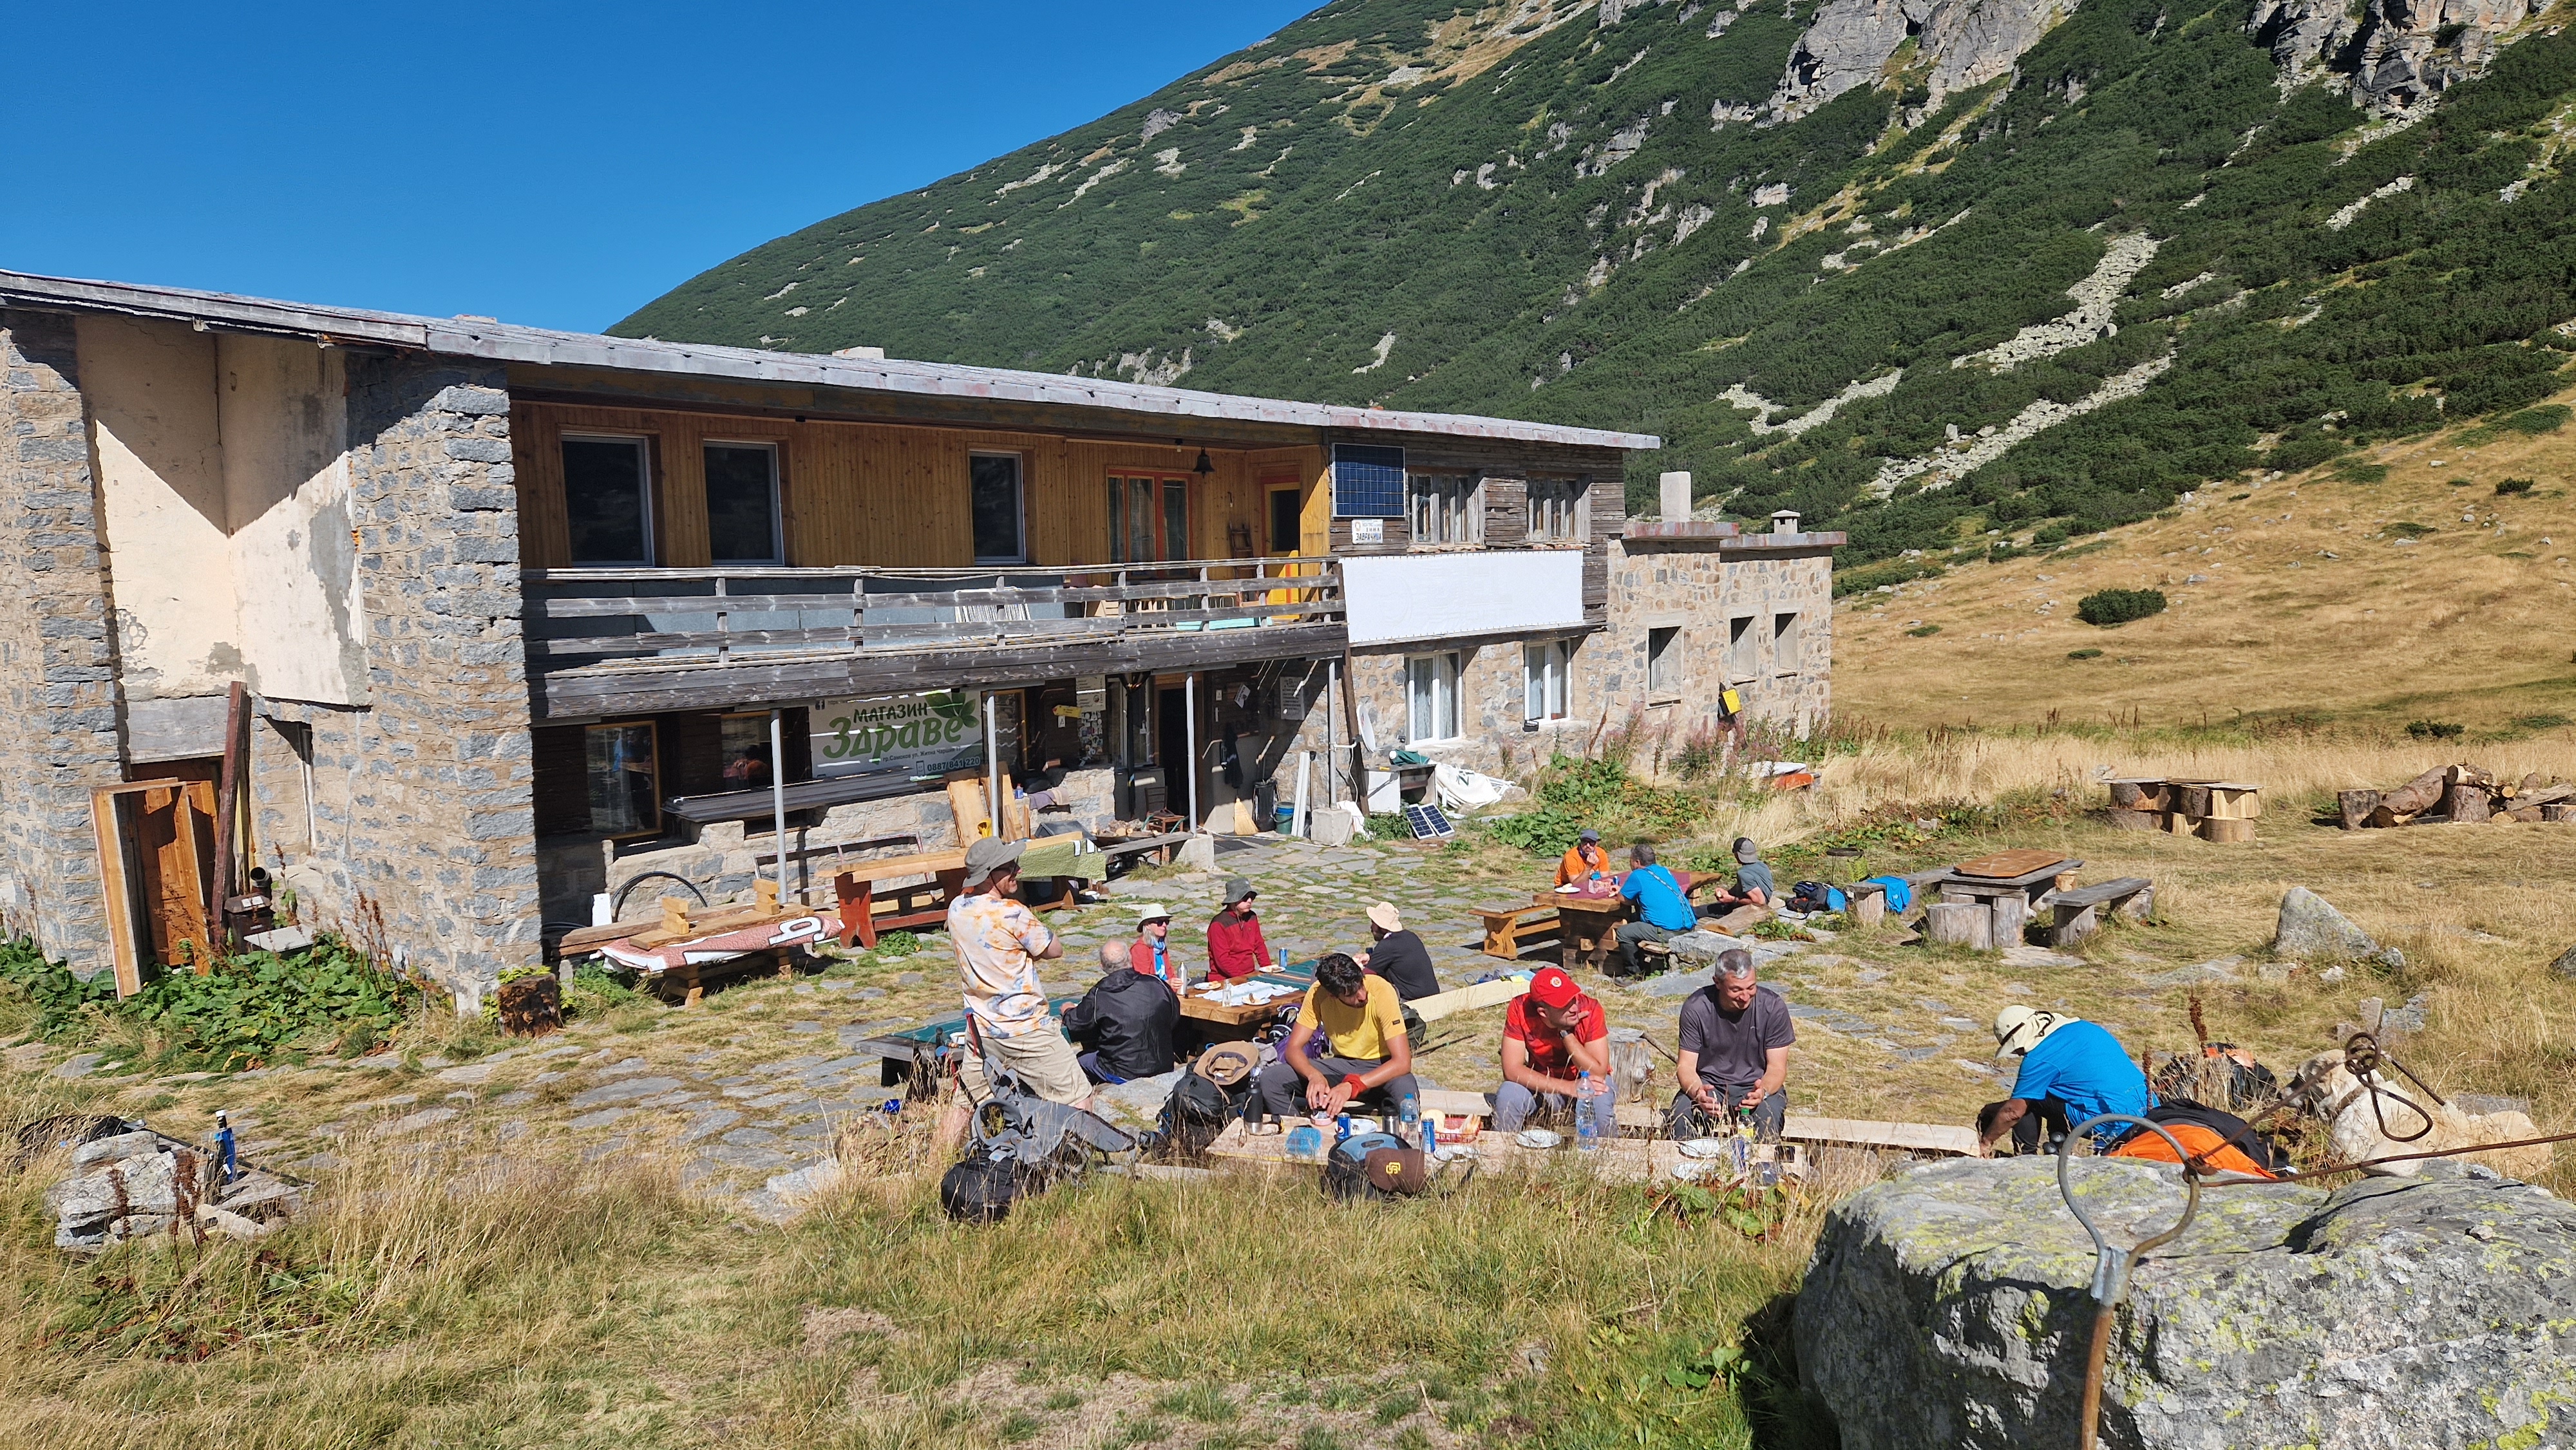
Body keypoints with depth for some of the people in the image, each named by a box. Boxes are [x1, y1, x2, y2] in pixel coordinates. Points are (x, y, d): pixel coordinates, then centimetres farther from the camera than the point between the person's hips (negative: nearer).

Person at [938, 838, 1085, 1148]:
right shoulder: (1013, 914, -20)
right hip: (1025, 1029, -7)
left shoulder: (957, 909, 0)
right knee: (1079, 1100, 2)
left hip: (981, 1027, 7)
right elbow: (1055, 950, -6)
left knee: (963, 1103, 22)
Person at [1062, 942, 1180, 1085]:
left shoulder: (1099, 994, -13)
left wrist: (1067, 1011, 25)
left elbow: (1075, 1026, 2)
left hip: (1122, 1075, -4)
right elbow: (1175, 1022, 7)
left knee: (1080, 1061, 17)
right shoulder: (1158, 984, -6)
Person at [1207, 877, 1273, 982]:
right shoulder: (1219, 924, -12)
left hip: (1250, 975, 7)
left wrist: (1267, 968, 4)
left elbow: (1259, 945, 18)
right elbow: (1222, 960, -15)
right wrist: (1242, 978, -21)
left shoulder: (1251, 917, 10)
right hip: (1224, 980, -7)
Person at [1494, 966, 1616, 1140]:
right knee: (1508, 1097, -28)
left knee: (1598, 1104, -32)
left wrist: (1566, 1033, -32)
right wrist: (1568, 1087, -31)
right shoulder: (1520, 1009, -24)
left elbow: (1598, 1073, -26)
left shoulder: (1590, 1010, -26)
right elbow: (1512, 1069, -25)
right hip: (1541, 1081, 1)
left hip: (1585, 1080, 0)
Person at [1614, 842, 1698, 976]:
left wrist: (1620, 892, 31)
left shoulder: (1638, 876, -4)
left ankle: (1633, 974, 12)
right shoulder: (1664, 871, 18)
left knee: (1623, 933, 2)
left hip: (1668, 932, -9)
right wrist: (1622, 890, 41)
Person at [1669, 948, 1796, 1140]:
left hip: (1758, 1085, 0)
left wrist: (1763, 1091, -32)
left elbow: (1777, 1067, -9)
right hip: (1709, 1084, 0)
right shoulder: (1696, 1008, -13)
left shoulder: (1773, 1006, -13)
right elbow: (1686, 1065, -11)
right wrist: (1697, 1092, -34)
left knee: (1768, 1116, -33)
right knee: (1681, 1112, -30)